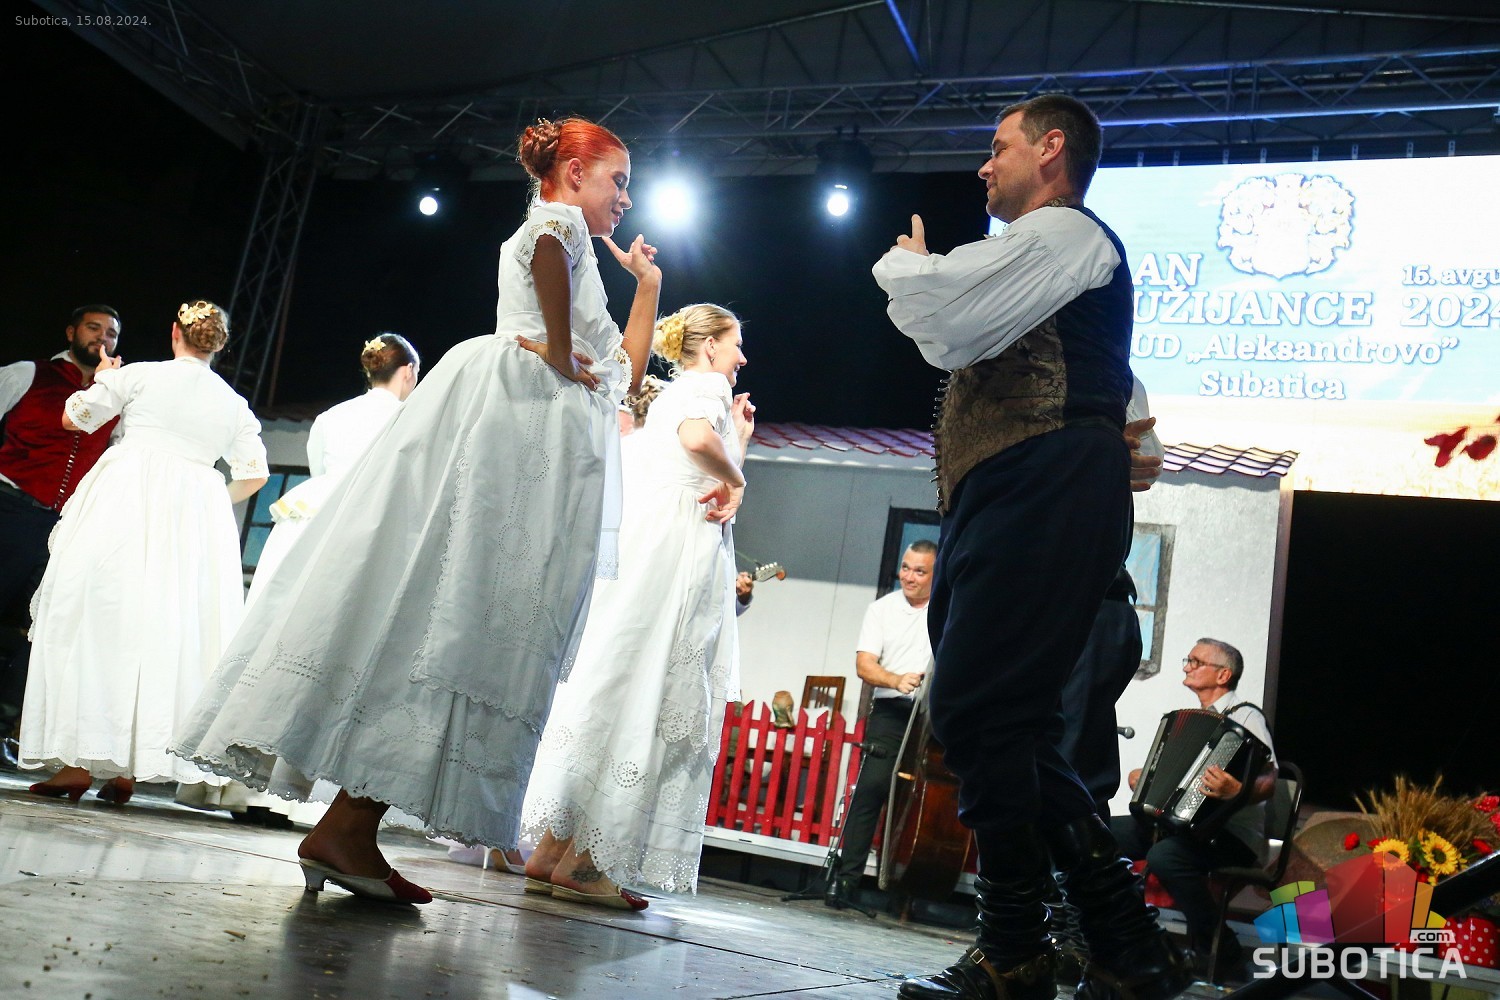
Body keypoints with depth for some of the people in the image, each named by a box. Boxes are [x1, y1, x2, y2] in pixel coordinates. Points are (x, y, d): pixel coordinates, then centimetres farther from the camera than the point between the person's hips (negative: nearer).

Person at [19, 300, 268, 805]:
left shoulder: (141, 375, 4)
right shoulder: (234, 403, 13)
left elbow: (74, 418, 11)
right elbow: (254, 475, 10)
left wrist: (103, 380, 29)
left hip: (126, 503, -3)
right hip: (197, 513, 3)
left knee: (96, 615, -2)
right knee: (172, 627, 4)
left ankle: (77, 762, -7)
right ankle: (126, 768, 2)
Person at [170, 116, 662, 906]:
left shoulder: (571, 254, 34)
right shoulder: (558, 221, 7)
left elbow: (625, 376, 35)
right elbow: (549, 240, -22)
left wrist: (647, 286, 37)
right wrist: (561, 353, -18)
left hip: (547, 434, 9)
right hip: (510, 405, -9)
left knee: (485, 621, -2)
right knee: (452, 609, -17)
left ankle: (351, 825, -8)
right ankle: (345, 825, -21)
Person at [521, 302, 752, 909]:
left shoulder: (669, 395, 29)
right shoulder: (703, 384, 1)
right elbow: (697, 437, -25)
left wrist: (739, 438, 28)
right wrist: (734, 477, -8)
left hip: (646, 552, 9)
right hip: (678, 551, -9)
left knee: (613, 696, 5)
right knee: (655, 701, -11)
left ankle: (550, 853, 4)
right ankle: (576, 860, -13)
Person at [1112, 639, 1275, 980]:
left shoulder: (1245, 716, -9)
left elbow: (1268, 780, -22)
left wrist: (1237, 791, -43)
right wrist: (1146, 778, 10)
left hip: (1232, 837, -8)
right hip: (1184, 823, 8)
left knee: (1165, 856, -36)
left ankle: (1216, 946, -17)